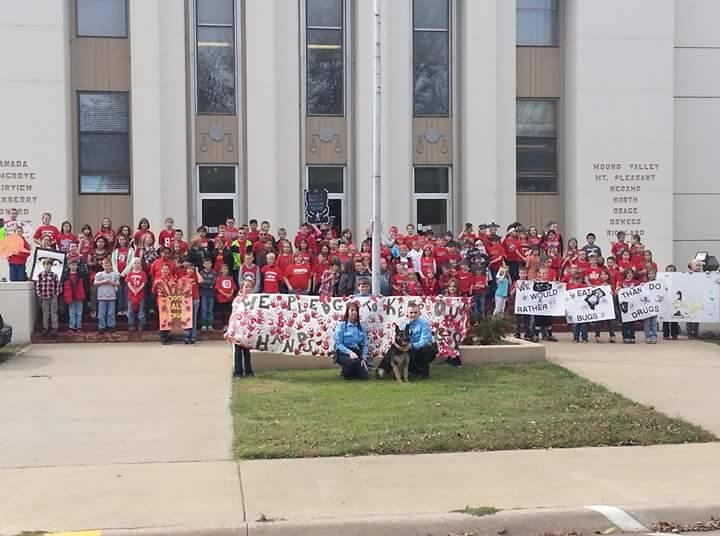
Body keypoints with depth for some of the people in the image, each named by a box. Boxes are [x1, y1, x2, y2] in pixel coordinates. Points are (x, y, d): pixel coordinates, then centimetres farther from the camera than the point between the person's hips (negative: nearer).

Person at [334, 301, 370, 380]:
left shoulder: (360, 326, 9)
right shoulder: (341, 325, -6)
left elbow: (365, 344, 8)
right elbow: (338, 344, -11)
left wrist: (364, 358, -6)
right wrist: (350, 352, -24)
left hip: (357, 353, 4)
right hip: (344, 353, -4)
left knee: (364, 376, -17)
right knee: (354, 361, -38)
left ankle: (352, 371, 18)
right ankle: (345, 373, -3)